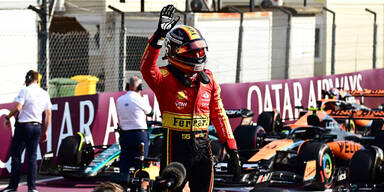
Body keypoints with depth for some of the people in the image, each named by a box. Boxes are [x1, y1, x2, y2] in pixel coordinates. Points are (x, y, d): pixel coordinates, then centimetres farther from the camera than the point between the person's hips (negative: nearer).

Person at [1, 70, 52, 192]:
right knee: (32, 157, 8)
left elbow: (17, 108, -19)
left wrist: (8, 118, -4)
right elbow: (48, 113, 10)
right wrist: (45, 131, 16)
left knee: (16, 155, 0)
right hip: (37, 127, 6)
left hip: (23, 126, -6)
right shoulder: (45, 94, 9)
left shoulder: (25, 91, -9)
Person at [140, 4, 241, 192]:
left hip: (202, 147, 5)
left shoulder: (207, 79, 9)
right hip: (176, 148, -5)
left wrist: (232, 149, 13)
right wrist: (159, 36, -43)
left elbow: (219, 114, 15)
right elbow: (147, 68, -30)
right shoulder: (166, 78, -8)